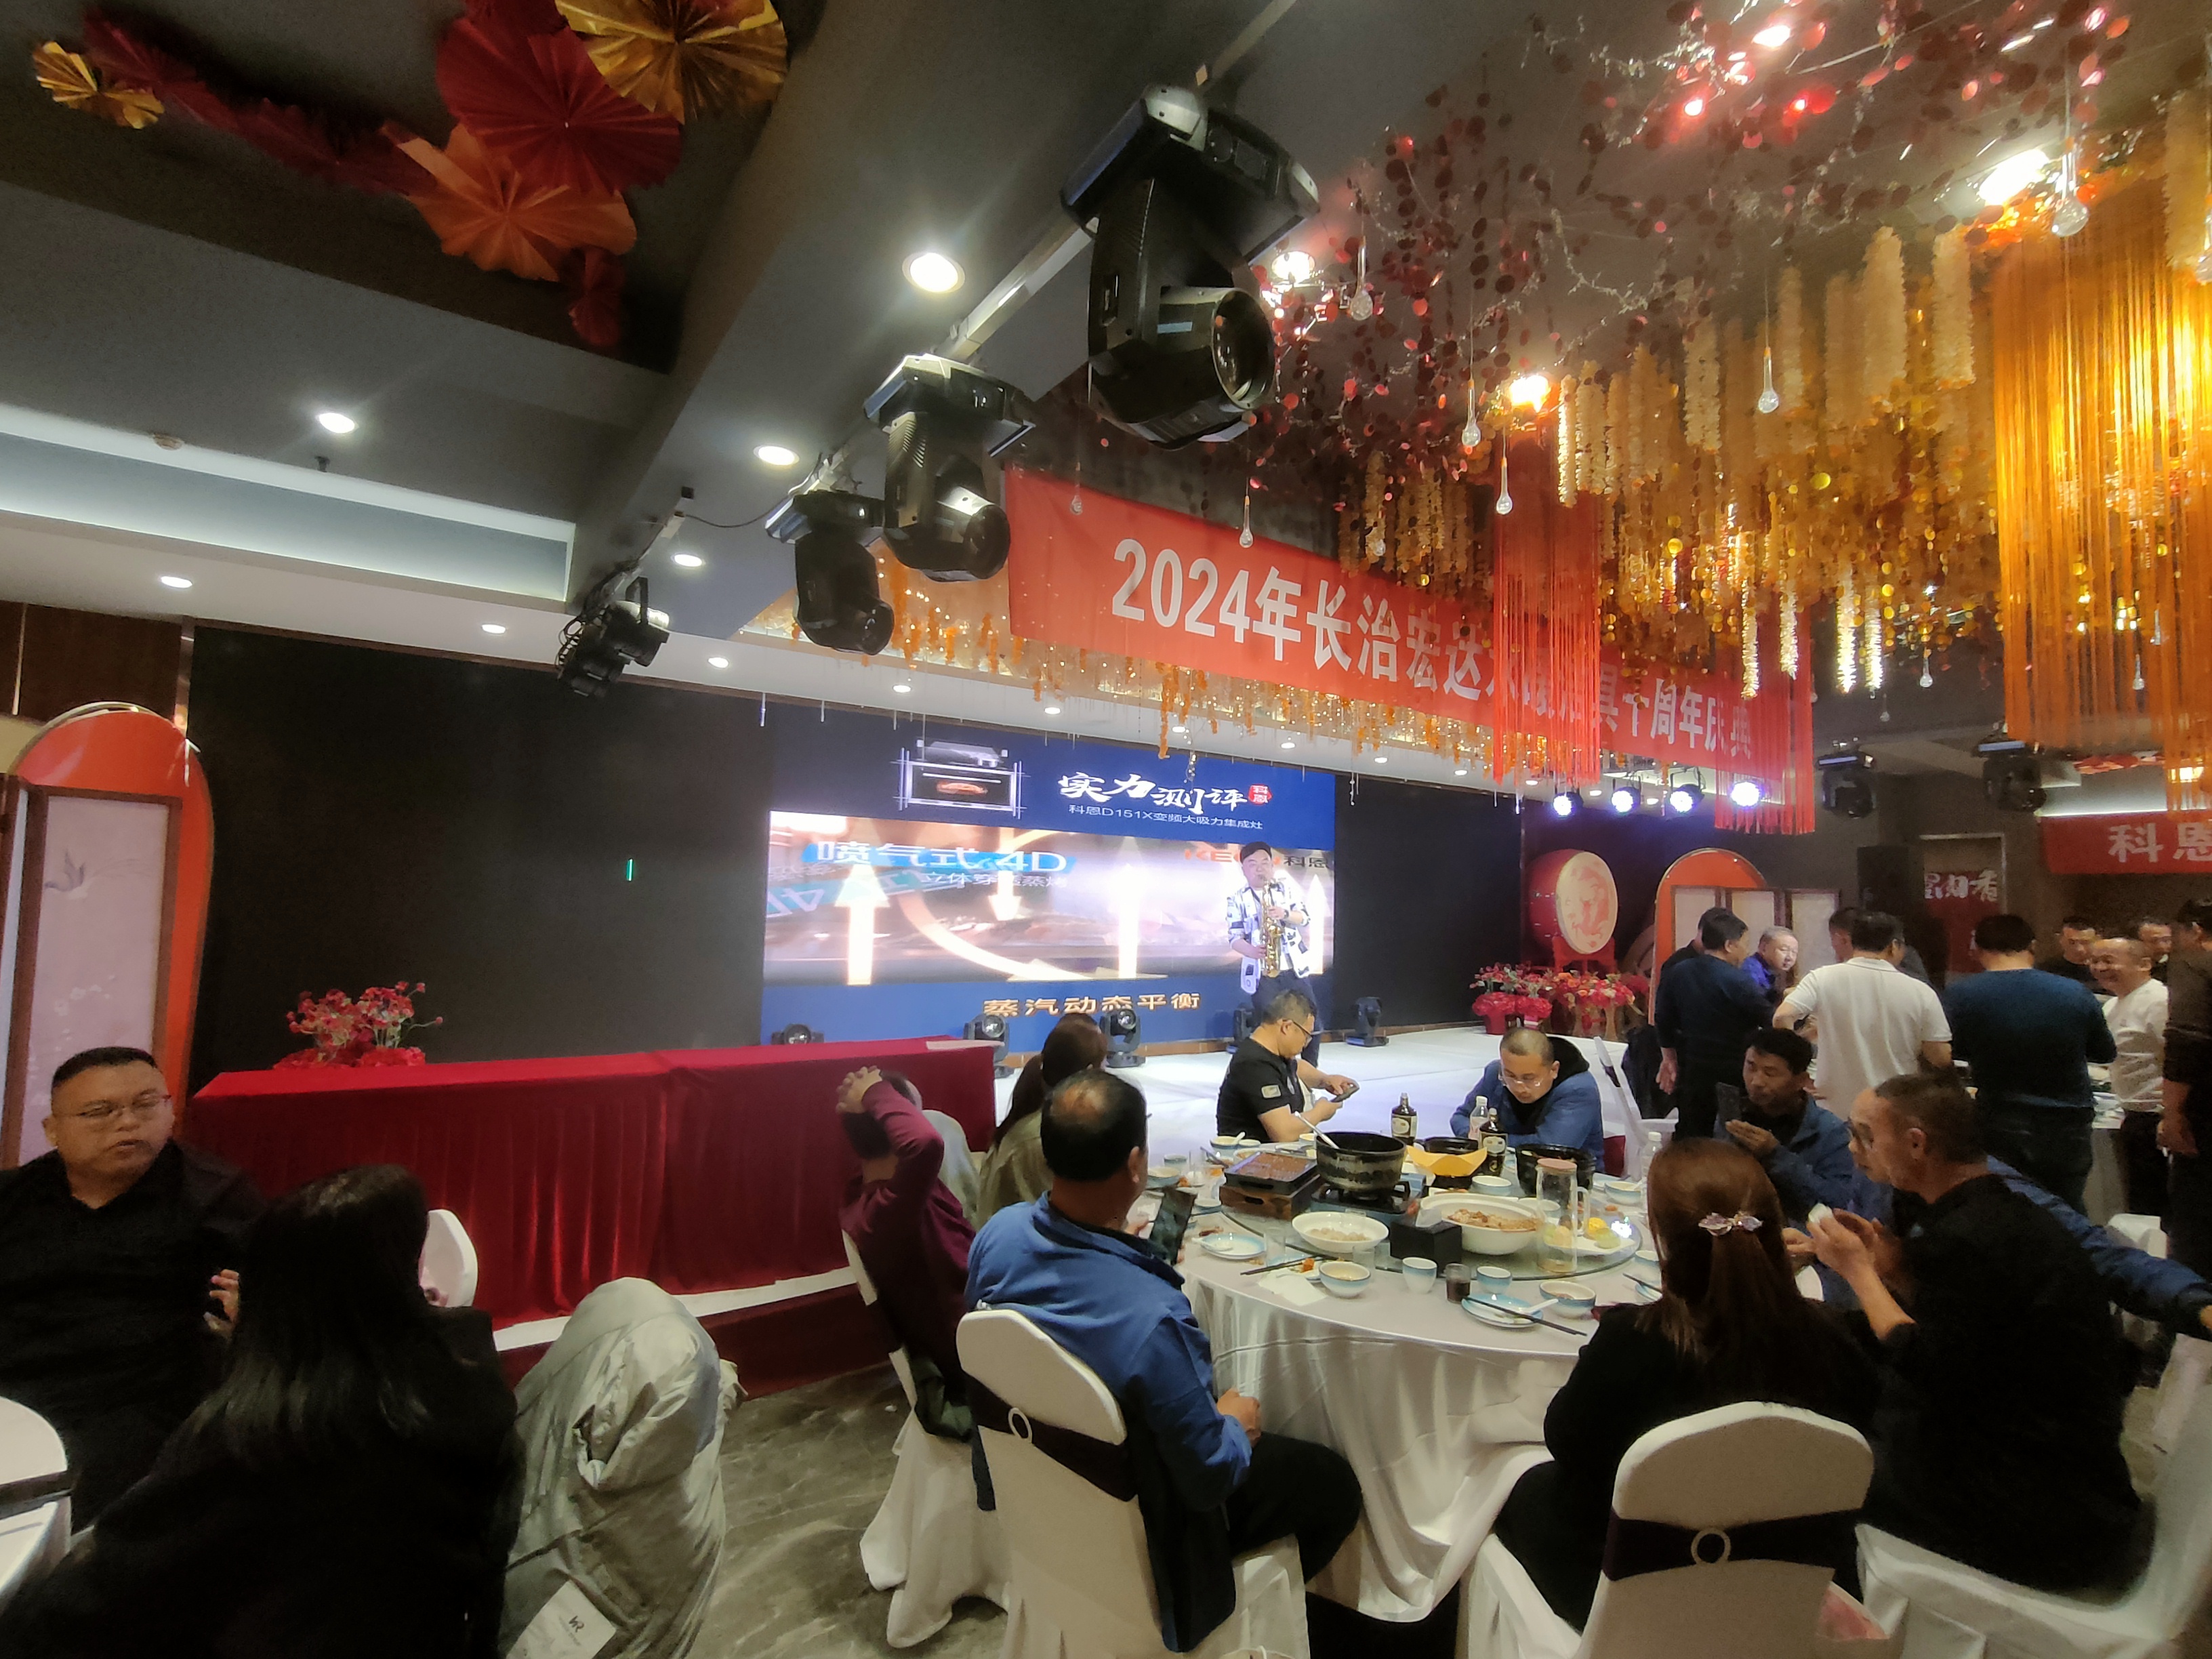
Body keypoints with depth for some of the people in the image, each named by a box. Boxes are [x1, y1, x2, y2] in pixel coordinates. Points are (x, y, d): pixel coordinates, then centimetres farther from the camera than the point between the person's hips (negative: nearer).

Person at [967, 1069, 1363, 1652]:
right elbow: (1210, 1478, -26)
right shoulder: (1152, 1317, -42)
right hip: (1132, 1521, -6)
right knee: (1336, 1484, 12)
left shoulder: (997, 1233, -22)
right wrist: (1237, 1424, -5)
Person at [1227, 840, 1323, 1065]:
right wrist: (1252, 951, -24)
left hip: (1295, 968, 3)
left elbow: (1305, 919, 3)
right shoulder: (1237, 899, 0)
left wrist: (1286, 914, -18)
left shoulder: (1286, 888, 8)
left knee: (1312, 1022, 5)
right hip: (1262, 972, -2)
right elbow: (1235, 938, -4)